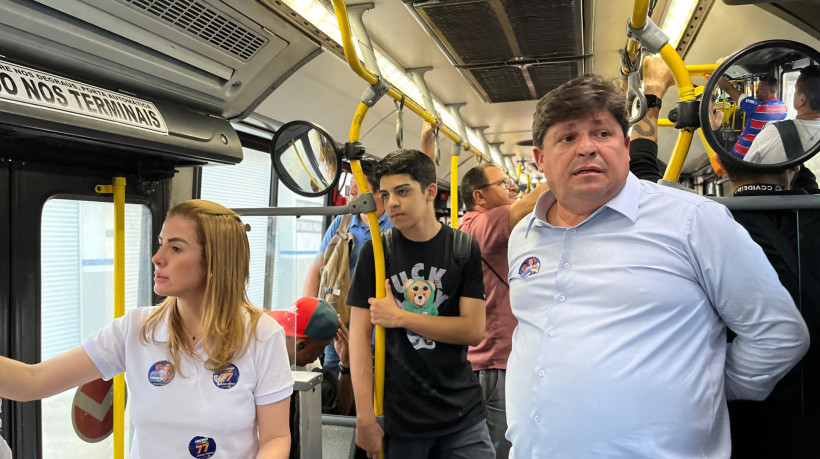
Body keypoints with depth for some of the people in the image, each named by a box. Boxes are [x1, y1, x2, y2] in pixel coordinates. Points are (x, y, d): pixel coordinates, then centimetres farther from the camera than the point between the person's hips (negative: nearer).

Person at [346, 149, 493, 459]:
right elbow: (360, 334, -6)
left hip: (463, 413, 0)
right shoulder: (375, 252, -3)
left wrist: (399, 317, -15)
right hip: (400, 416, 0)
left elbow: (474, 330, -9)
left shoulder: (465, 249, -3)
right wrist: (365, 418, -12)